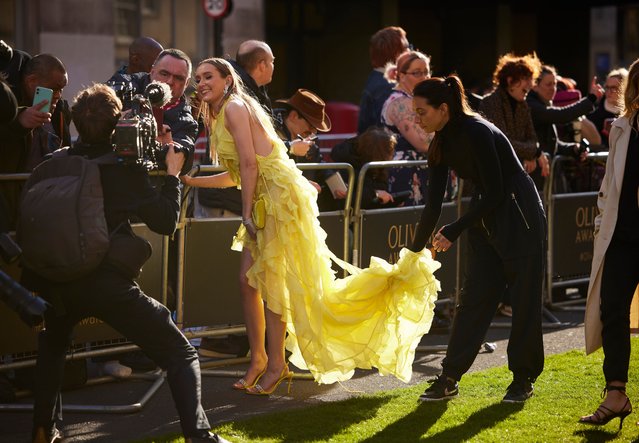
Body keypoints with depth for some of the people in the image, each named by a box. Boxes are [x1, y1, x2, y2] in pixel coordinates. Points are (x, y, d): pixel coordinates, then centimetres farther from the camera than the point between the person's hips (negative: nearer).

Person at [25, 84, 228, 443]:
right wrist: (173, 176, 12)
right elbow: (166, 222, 1)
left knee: (53, 346, 36)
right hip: (109, 283, -4)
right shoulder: (125, 169, -3)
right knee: (182, 355, 2)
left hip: (58, 285, 5)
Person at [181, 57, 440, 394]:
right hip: (265, 200, 10)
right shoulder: (221, 116, 19)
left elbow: (249, 163, -16)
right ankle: (258, 358, 14)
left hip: (279, 194, -10)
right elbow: (235, 176, 21)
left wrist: (246, 213, -16)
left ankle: (276, 363, -1)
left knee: (269, 280, -7)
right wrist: (190, 181, 23)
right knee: (248, 279, 7)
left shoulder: (234, 106, -9)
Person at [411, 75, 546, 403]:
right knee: (473, 298, 5)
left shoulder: (477, 133, -23)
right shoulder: (441, 143, 1)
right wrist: (415, 252, 7)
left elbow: (495, 194, -22)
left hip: (520, 218, -8)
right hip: (485, 219, 8)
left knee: (524, 300, 0)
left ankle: (523, 379, 10)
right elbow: (433, 204, 6)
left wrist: (454, 231, -17)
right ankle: (449, 378, 4)